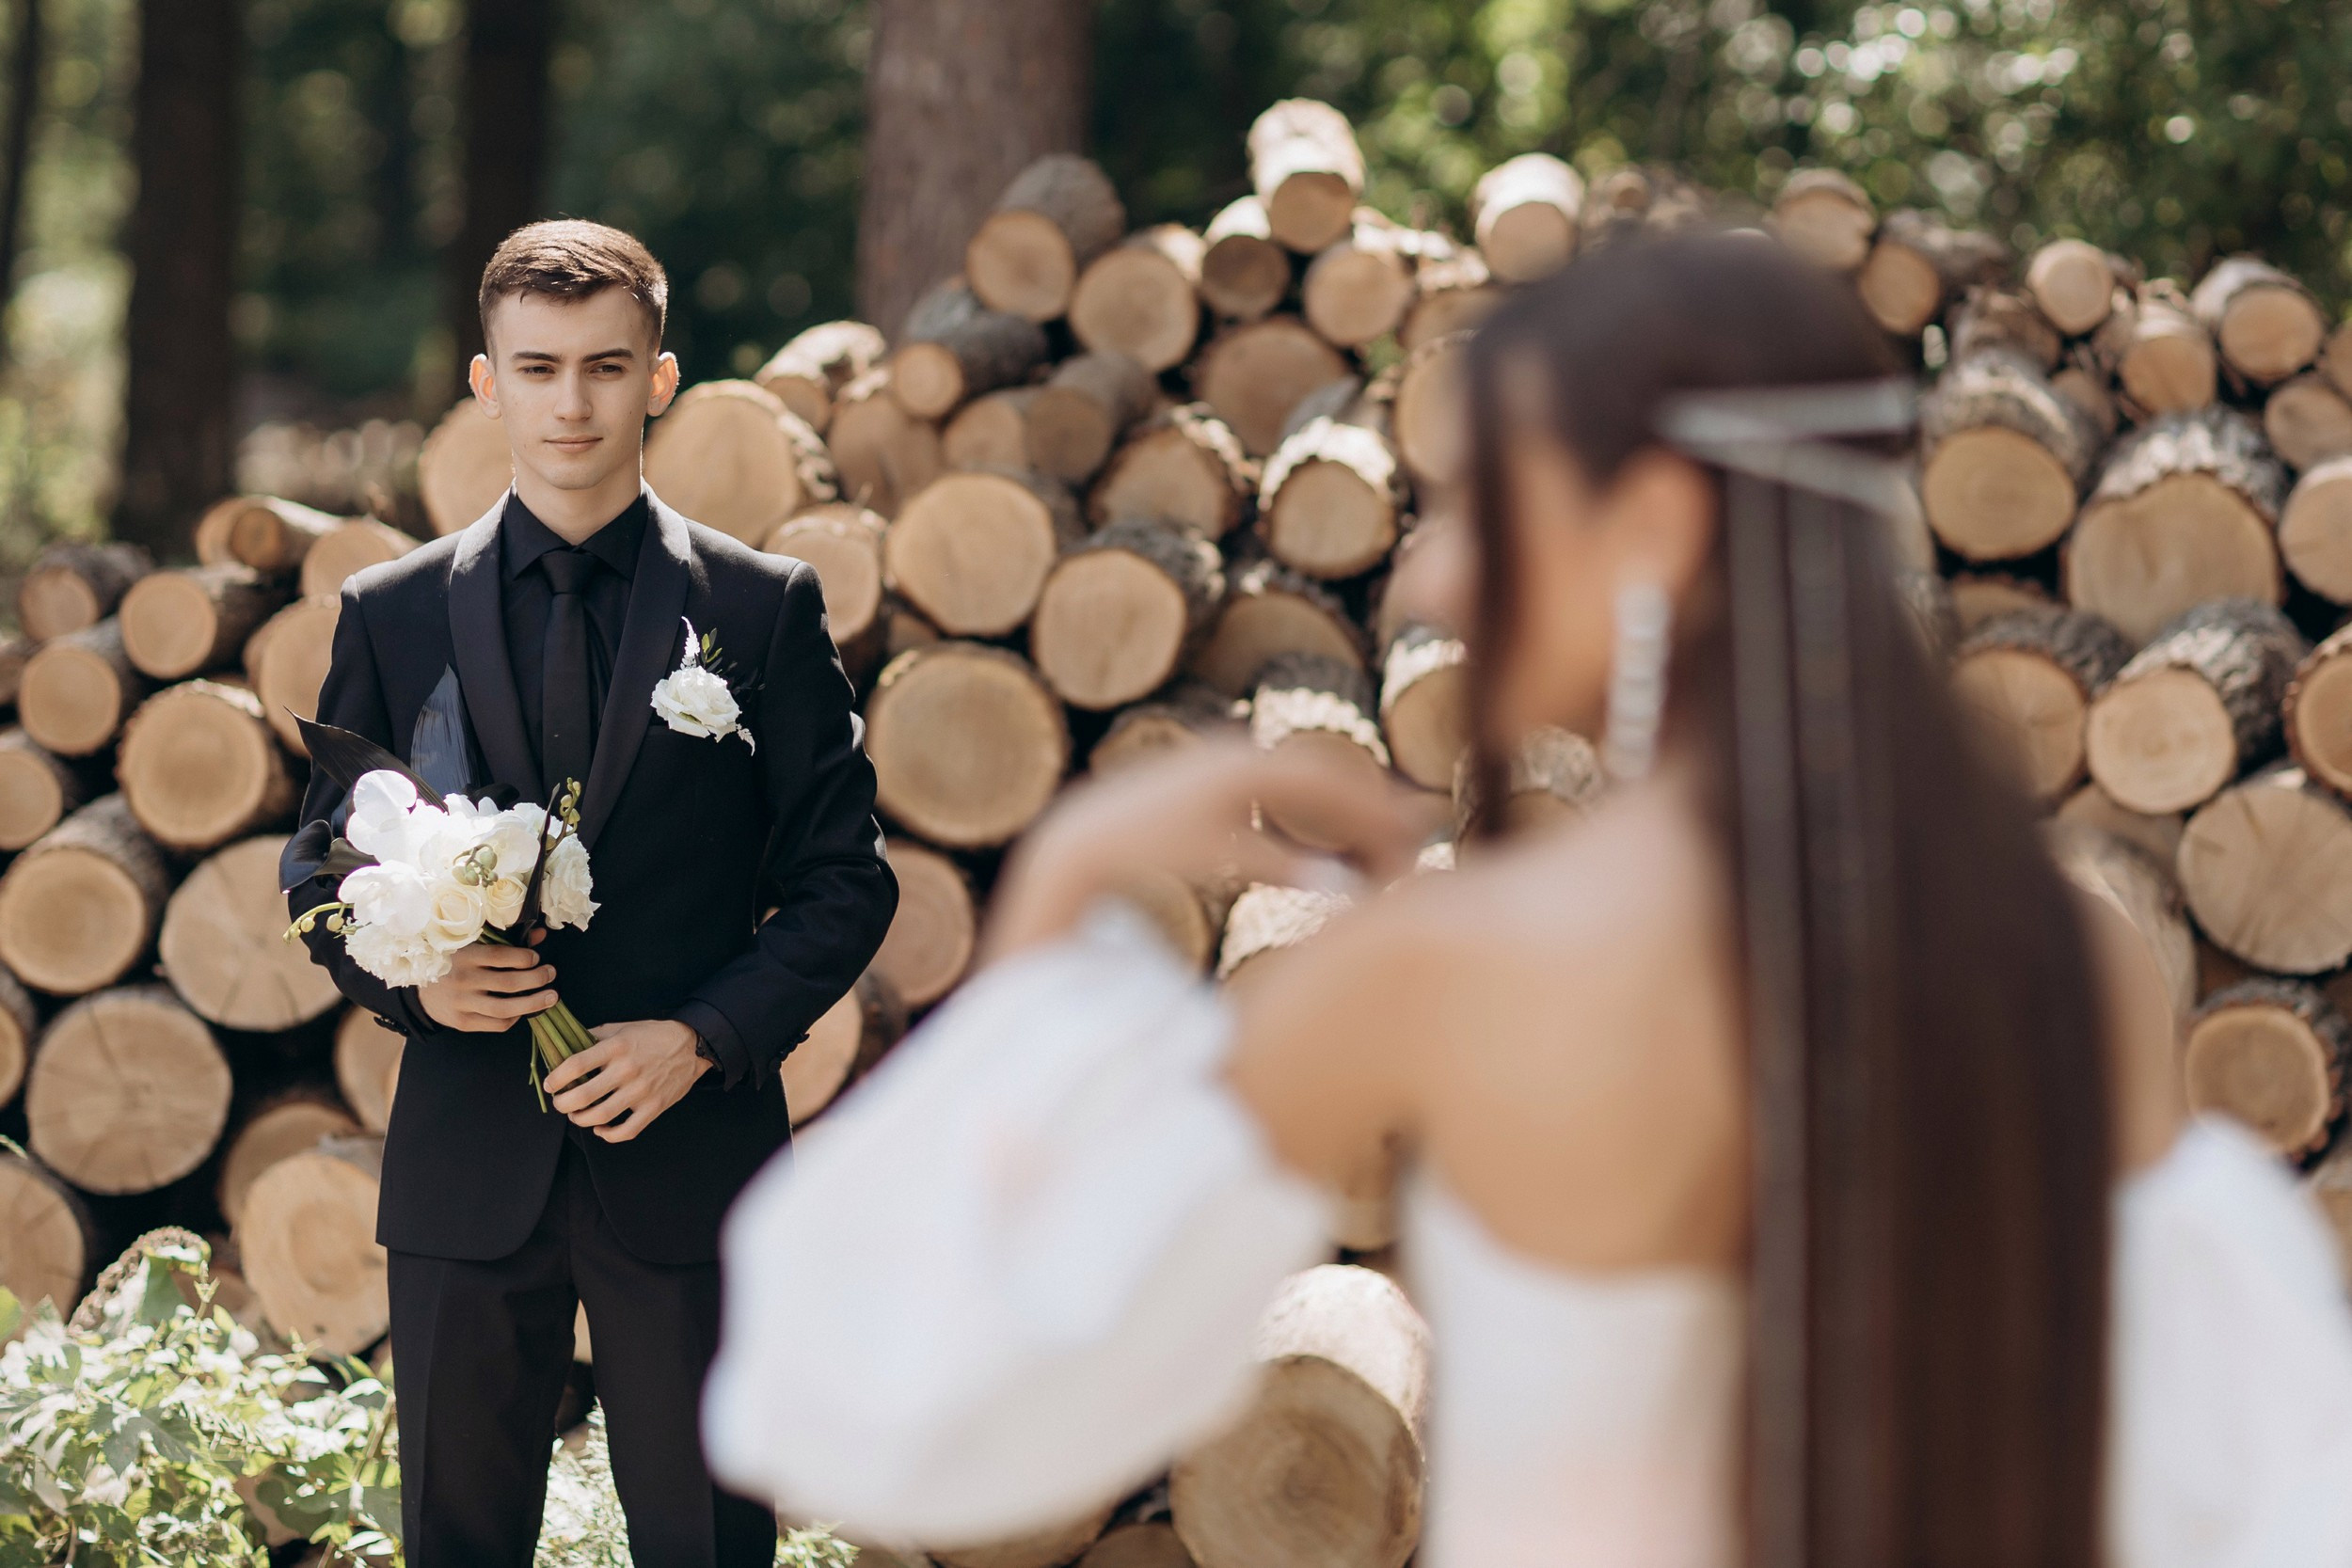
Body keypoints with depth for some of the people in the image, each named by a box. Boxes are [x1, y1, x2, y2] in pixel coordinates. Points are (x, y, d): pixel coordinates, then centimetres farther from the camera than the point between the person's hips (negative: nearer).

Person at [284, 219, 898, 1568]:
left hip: (688, 1156, -1)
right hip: (466, 1168, 1)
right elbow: (322, 873, 11)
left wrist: (703, 1037, -12)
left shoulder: (767, 608, 2)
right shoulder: (392, 616, 6)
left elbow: (846, 879, 2)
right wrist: (413, 978, -10)